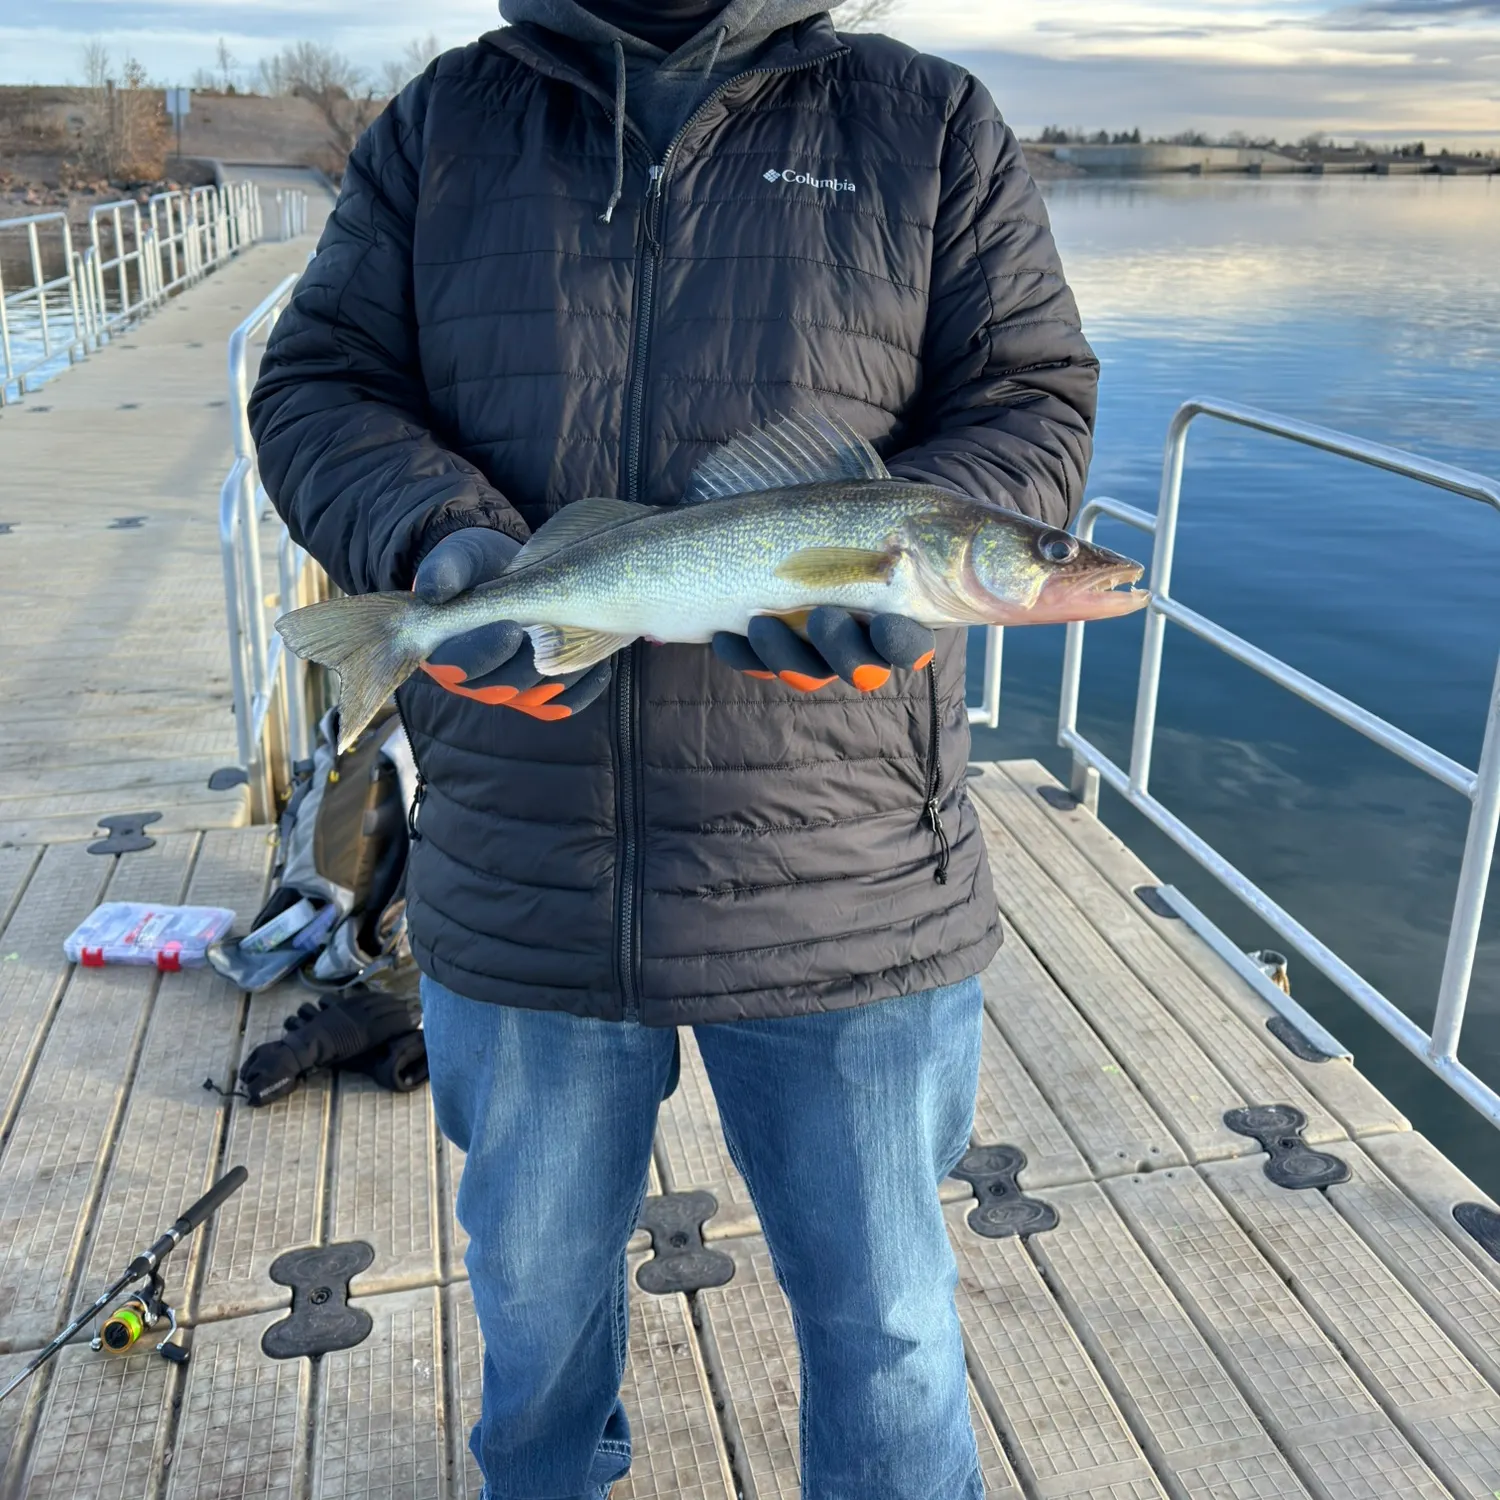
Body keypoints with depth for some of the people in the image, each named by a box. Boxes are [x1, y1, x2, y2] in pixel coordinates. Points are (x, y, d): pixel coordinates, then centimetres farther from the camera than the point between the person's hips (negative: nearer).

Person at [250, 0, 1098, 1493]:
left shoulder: (931, 125, 3)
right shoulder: (440, 126, 7)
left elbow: (1028, 403, -1)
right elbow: (318, 384, 3)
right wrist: (439, 536, -19)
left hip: (846, 904, -1)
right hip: (520, 885, 3)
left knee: (884, 1310, 17)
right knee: (532, 1283, 27)